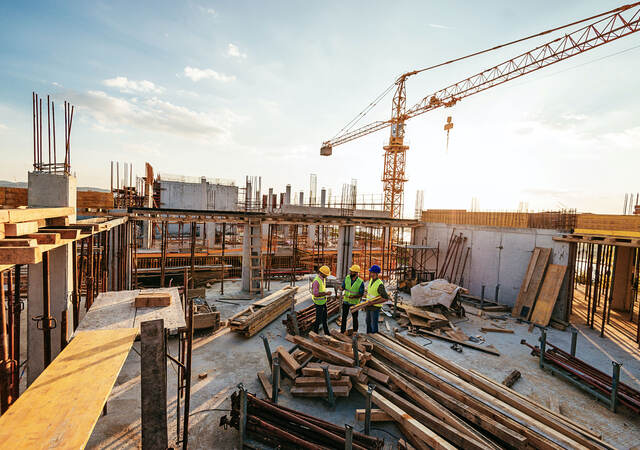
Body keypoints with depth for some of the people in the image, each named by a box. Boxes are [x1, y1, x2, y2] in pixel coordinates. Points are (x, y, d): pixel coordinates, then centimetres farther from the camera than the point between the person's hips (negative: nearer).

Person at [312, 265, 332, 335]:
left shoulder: (323, 278, 3)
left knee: (324, 318, 17)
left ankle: (327, 333, 30)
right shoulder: (316, 281, -27)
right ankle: (315, 333, 23)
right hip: (318, 302, -9)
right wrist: (326, 294, -28)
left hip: (323, 301, 9)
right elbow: (316, 294, -30)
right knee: (319, 318, 4)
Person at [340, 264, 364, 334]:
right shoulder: (347, 278, -8)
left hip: (354, 302, -3)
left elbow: (361, 294, -11)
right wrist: (341, 288, -27)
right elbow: (343, 287, -4)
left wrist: (354, 296, -27)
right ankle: (342, 331, 24)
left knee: (354, 318, 10)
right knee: (344, 317, 10)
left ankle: (355, 331, 29)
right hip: (346, 301, 3)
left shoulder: (361, 282, -17)